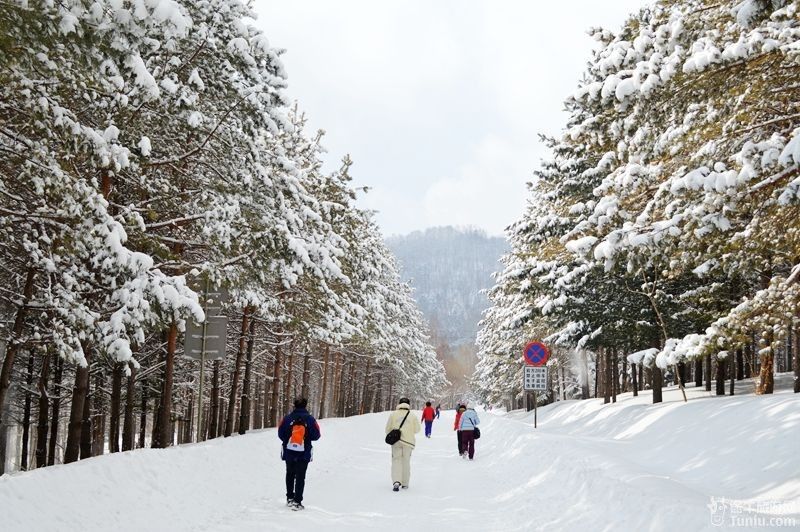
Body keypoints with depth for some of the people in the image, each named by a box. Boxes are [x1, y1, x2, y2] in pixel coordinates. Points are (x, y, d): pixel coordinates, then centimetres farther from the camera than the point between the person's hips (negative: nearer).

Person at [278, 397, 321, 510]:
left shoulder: (287, 418, -7)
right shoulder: (310, 419, -9)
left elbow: (280, 434, -2)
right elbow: (316, 435, -6)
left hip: (289, 453, 2)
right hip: (304, 454, -2)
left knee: (290, 475, 20)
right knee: (300, 477, 3)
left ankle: (290, 498, 26)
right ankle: (297, 501, -3)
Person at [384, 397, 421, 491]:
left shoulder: (393, 414, -1)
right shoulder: (413, 416, -1)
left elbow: (388, 429, 1)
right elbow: (417, 429, 5)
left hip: (396, 441, 0)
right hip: (409, 441, 0)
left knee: (396, 461, 4)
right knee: (406, 462, 13)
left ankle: (396, 481, -16)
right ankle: (405, 483, 17)